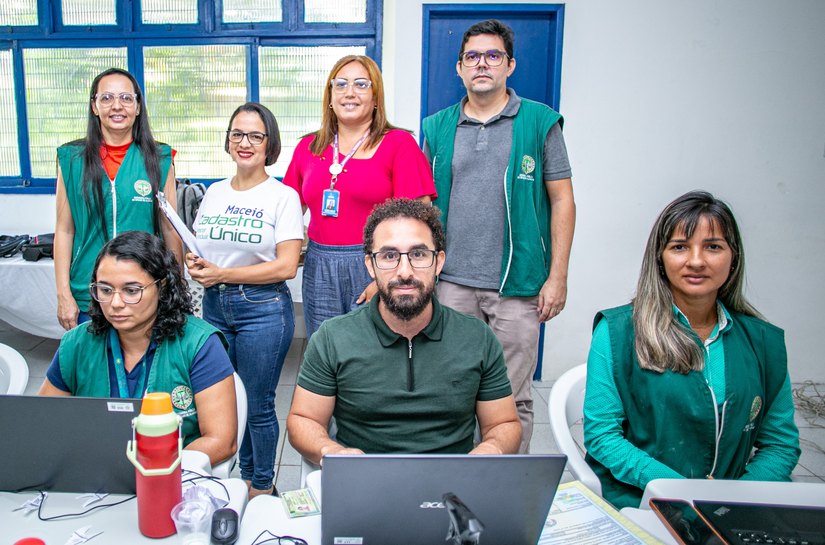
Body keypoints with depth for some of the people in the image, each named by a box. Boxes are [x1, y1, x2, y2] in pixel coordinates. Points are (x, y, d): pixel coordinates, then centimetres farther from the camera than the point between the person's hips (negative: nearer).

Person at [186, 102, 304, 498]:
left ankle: (263, 487, 25)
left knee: (258, 405, 4)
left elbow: (286, 266, -14)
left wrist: (222, 274, -15)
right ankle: (243, 476, 33)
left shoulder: (283, 197, -6)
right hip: (214, 306, 5)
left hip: (263, 308, -5)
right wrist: (194, 265, -6)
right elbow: (198, 247, 18)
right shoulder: (214, 192, 11)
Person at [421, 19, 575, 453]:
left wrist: (557, 276, -4)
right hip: (451, 283, 3)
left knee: (512, 397, 5)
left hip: (518, 286, -2)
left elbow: (562, 200, 2)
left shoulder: (540, 122, 2)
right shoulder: (437, 128, 9)